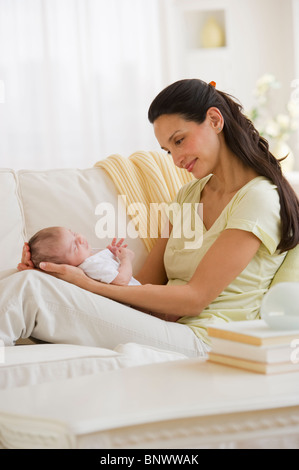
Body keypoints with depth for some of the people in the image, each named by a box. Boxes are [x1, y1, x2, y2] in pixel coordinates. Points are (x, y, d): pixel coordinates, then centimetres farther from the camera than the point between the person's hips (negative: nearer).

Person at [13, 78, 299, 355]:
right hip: (164, 329, 7)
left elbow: (195, 298, -12)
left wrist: (90, 286, -15)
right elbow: (146, 282, 12)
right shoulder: (189, 195, 20)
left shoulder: (259, 198, -7)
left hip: (203, 340, -7)